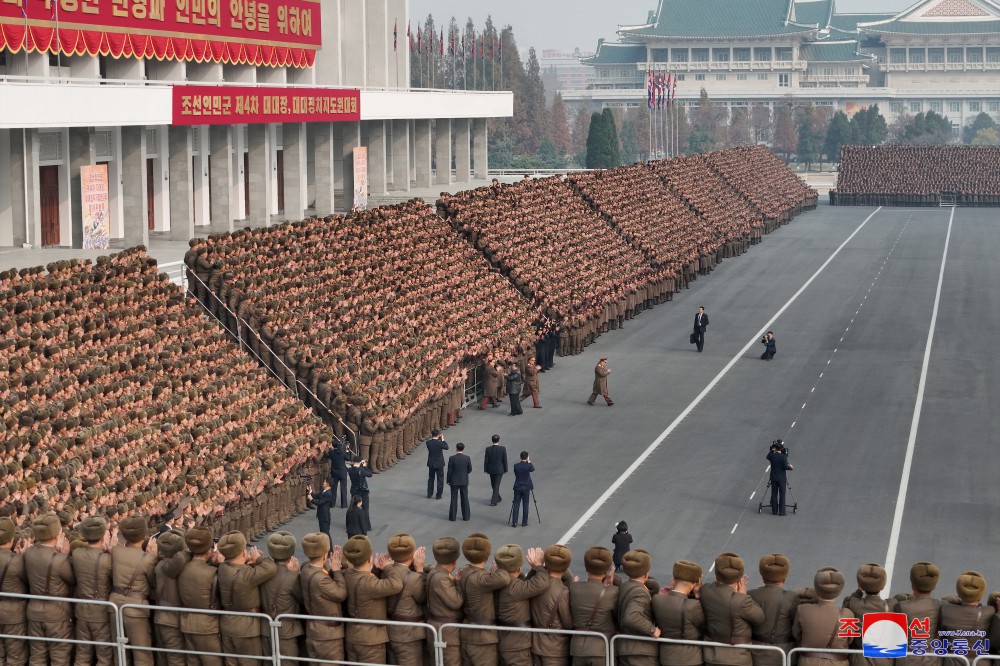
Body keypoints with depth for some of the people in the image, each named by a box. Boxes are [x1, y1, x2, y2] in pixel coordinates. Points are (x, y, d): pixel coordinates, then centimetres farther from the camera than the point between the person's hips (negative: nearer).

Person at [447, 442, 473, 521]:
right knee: (465, 499, 10)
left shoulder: (452, 458, -14)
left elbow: (449, 471, -9)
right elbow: (470, 470, 0)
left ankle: (452, 516, 10)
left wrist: (448, 481, 3)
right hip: (464, 481, 1)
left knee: (454, 499, 7)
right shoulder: (467, 458, -9)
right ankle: (466, 516, 12)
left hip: (454, 481, -1)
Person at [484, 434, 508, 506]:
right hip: (499, 470, -2)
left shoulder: (488, 449, -9)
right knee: (496, 485, 2)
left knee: (494, 485, 20)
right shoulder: (503, 448, -12)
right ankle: (493, 501, -4)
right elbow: (505, 460, -8)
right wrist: (505, 470, 3)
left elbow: (486, 460, -5)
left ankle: (498, 498, 35)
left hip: (491, 470, 2)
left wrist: (485, 470, 4)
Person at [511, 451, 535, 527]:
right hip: (526, 488, -1)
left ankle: (514, 522, 0)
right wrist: (529, 462, 15)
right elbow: (533, 469, 9)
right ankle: (524, 522, 11)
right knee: (525, 505, 8)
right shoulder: (528, 466, -12)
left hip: (517, 488, 1)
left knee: (516, 505, 3)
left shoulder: (516, 466, -5)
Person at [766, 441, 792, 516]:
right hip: (782, 478, -2)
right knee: (782, 495, 2)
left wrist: (772, 451, 18)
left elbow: (768, 457, 17)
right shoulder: (783, 457, -14)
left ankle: (775, 511, 12)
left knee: (774, 494, 10)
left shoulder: (771, 455, -6)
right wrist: (790, 467, 3)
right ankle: (781, 511, 1)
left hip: (773, 478, 2)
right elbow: (786, 466, -16)